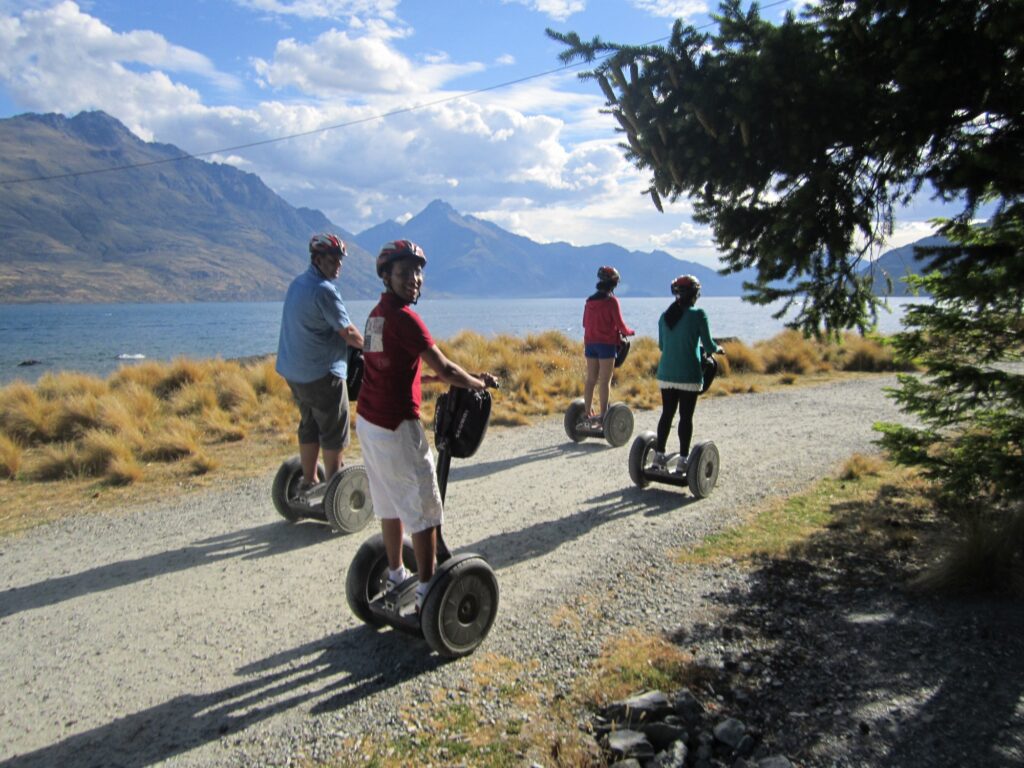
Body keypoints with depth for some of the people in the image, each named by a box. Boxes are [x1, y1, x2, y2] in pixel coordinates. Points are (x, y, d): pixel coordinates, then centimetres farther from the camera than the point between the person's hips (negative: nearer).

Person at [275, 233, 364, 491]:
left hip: (294, 371, 9)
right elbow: (348, 332, -17)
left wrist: (353, 342, 18)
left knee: (309, 425, 17)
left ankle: (308, 481, 25)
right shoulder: (324, 290, -18)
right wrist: (367, 345, 3)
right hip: (322, 373, -9)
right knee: (334, 432, 2)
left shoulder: (297, 283, 11)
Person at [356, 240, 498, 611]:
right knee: (424, 507, 2)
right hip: (396, 426, -9)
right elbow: (443, 369, -18)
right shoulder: (403, 316, -18)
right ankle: (426, 591, 10)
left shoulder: (377, 313, 10)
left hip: (368, 421, 9)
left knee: (391, 502, 20)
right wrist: (480, 383, -2)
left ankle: (396, 575, 34)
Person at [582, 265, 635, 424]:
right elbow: (620, 325, -10)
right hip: (606, 344, -6)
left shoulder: (589, 301, 8)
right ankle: (603, 414, -2)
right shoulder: (611, 301, -10)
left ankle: (587, 412, 15)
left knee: (591, 379, 11)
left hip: (590, 343, 6)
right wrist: (630, 332, 9)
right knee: (605, 381, -2)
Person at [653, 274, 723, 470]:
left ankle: (659, 454, 16)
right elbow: (708, 345, -5)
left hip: (666, 374, 5)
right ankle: (683, 458, 8)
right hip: (689, 376, -4)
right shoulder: (698, 314, -8)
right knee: (686, 417, 3)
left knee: (667, 414, 12)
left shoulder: (664, 316, 7)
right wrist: (717, 349, 17)